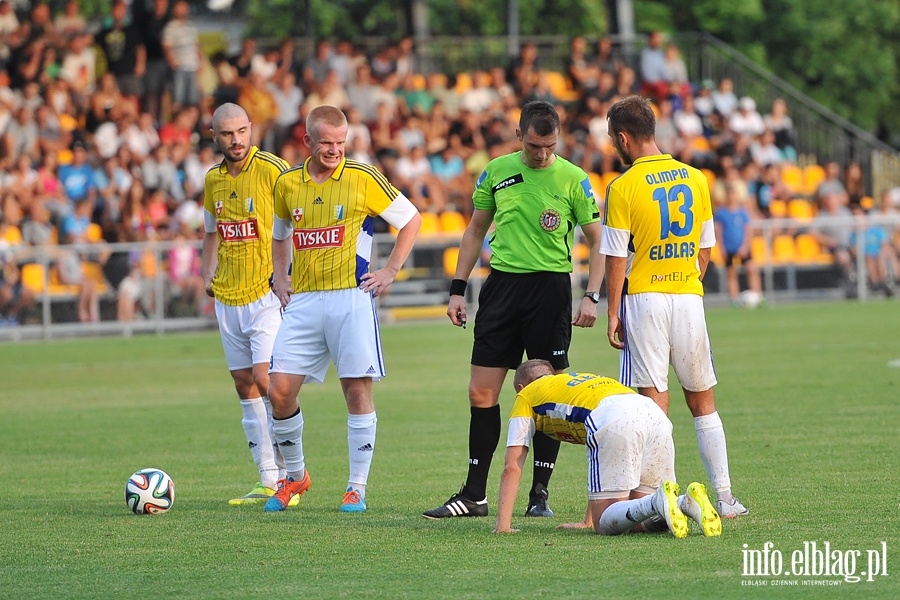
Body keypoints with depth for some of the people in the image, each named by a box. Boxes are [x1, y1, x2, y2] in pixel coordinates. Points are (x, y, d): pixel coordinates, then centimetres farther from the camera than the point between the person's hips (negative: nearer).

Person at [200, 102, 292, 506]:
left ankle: (289, 475, -9)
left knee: (266, 380, -15)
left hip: (267, 292, -7)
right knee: (245, 385, 6)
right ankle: (268, 481, 11)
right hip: (227, 297, 7)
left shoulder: (272, 170, -10)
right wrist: (207, 275, 12)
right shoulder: (213, 179, 10)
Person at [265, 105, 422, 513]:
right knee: (279, 391, -3)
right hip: (303, 300, 4)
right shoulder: (287, 184, 9)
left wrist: (390, 271, 0)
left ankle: (357, 488, 4)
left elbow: (411, 219, 6)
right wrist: (280, 278, 13)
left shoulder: (363, 179, -3)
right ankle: (295, 476, 16)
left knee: (357, 390, -5)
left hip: (351, 297, -4)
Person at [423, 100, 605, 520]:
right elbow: (476, 230, 15)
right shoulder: (497, 171, 6)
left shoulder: (573, 179, -2)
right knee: (481, 392, 0)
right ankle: (474, 495, 7)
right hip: (502, 281, 3)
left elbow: (597, 241, 3)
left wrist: (592, 296, -9)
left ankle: (539, 494, 8)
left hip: (550, 285, -3)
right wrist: (457, 289, 10)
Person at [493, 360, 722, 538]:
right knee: (637, 523, 14)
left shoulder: (527, 396, 28)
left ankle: (658, 503, -30)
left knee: (607, 525, -2)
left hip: (615, 422, -6)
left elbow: (512, 468, 22)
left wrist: (503, 526, 27)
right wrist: (587, 521, 51)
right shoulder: (580, 380, 45)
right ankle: (688, 502, -16)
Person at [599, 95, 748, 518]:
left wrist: (613, 313, -2)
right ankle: (724, 497, 11)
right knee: (702, 401, 13)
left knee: (654, 400, -2)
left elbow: (617, 260, -9)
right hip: (688, 298, 4)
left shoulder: (623, 188, -10)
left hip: (644, 298, -4)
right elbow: (705, 249, 11)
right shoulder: (695, 179, 5)